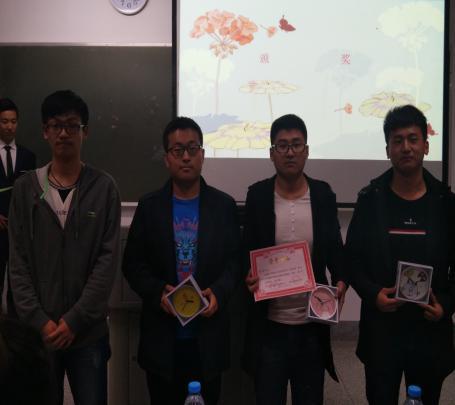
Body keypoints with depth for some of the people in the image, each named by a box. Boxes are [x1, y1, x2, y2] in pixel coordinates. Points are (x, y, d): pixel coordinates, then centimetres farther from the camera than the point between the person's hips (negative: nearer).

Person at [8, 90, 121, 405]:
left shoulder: (104, 187, -2)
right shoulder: (26, 188, 2)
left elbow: (108, 260, -6)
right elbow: (18, 261, 1)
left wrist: (75, 320, -11)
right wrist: (39, 321, -7)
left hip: (89, 331, -1)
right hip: (38, 331, 1)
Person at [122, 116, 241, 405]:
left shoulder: (224, 205, 3)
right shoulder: (149, 206, 3)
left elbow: (235, 261, 2)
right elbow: (133, 264, 2)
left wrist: (218, 292, -16)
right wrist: (158, 292, -15)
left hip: (209, 334, 0)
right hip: (162, 335, 0)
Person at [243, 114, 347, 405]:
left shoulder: (323, 194, 0)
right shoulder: (257, 195, -3)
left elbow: (335, 248, 5)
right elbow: (247, 251, 3)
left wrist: (341, 281, -14)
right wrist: (249, 278, -18)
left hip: (313, 323, 1)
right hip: (269, 324, -1)